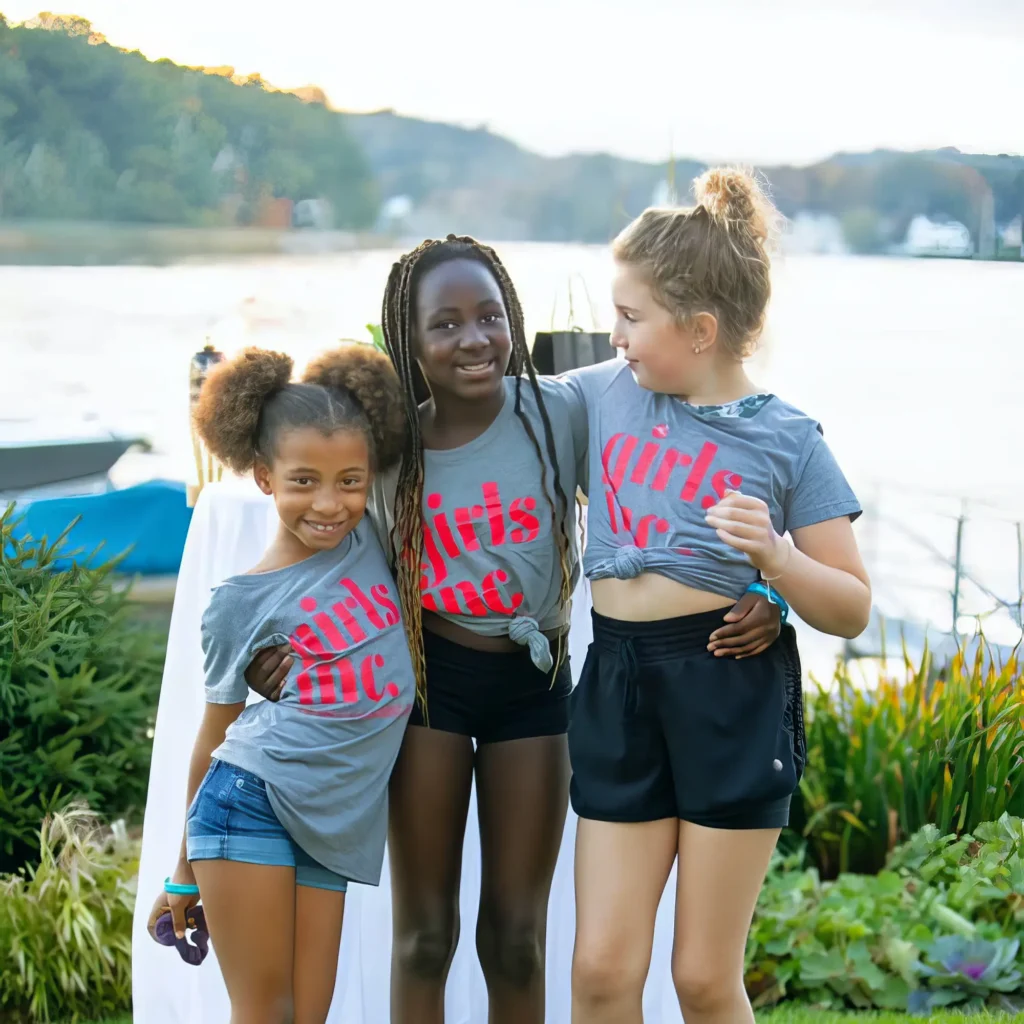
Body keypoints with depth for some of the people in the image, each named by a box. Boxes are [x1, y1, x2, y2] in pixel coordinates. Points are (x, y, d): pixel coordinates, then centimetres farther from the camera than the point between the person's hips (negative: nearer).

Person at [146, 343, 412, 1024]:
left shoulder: (374, 540, 6)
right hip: (250, 805, -4)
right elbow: (215, 735, 7)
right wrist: (186, 873, 12)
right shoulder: (243, 603, -2)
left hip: (332, 826, 4)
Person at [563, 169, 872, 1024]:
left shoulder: (786, 439, -3)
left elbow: (852, 610, -2)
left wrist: (772, 556, -19)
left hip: (736, 694, -3)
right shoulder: (602, 393, 7)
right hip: (619, 680, 3)